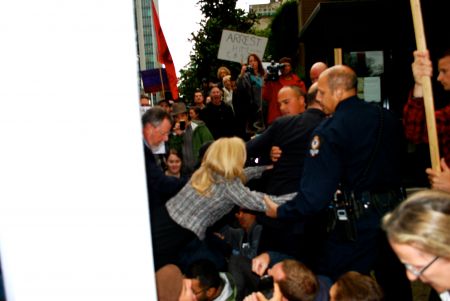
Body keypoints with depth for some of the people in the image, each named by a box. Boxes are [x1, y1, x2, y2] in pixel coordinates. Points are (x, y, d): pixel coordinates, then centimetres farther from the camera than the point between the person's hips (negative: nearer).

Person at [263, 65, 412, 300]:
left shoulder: (328, 131, -17)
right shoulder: (389, 119, 3)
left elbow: (315, 194, -20)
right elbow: (401, 166, 14)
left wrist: (280, 212, -6)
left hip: (355, 225, -7)